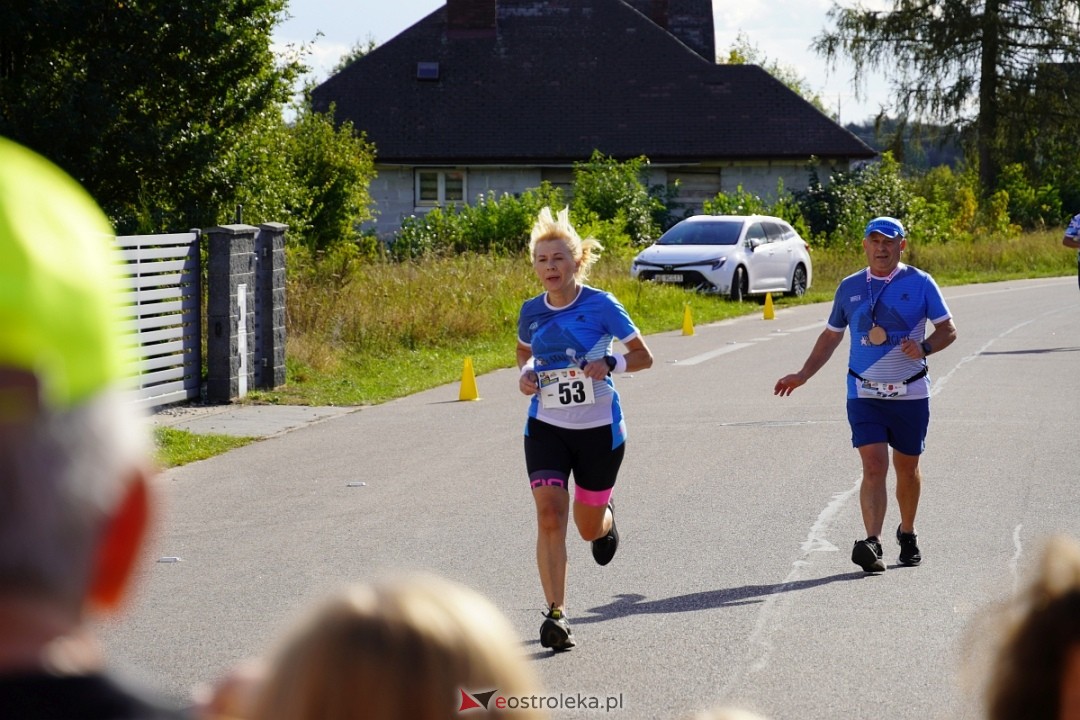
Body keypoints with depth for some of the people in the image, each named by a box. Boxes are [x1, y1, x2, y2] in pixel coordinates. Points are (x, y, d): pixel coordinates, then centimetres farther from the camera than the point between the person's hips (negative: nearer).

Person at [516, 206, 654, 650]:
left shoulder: (601, 306, -12)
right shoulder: (531, 312, -1)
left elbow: (643, 356, -4)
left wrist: (609, 365, -23)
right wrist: (525, 374, -2)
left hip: (599, 430, -2)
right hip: (546, 427, 2)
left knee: (588, 527, 11)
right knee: (549, 516, -16)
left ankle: (606, 520, 50)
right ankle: (555, 614, -13)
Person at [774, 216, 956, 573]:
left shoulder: (920, 283, -1)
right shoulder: (850, 287, 7)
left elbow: (947, 329, 2)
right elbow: (831, 335, 18)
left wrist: (923, 347, -19)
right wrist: (803, 376, 13)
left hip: (910, 393, 0)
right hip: (864, 393, 0)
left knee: (907, 468, 12)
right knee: (874, 466, -13)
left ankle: (907, 533, 34)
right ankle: (872, 544, -22)